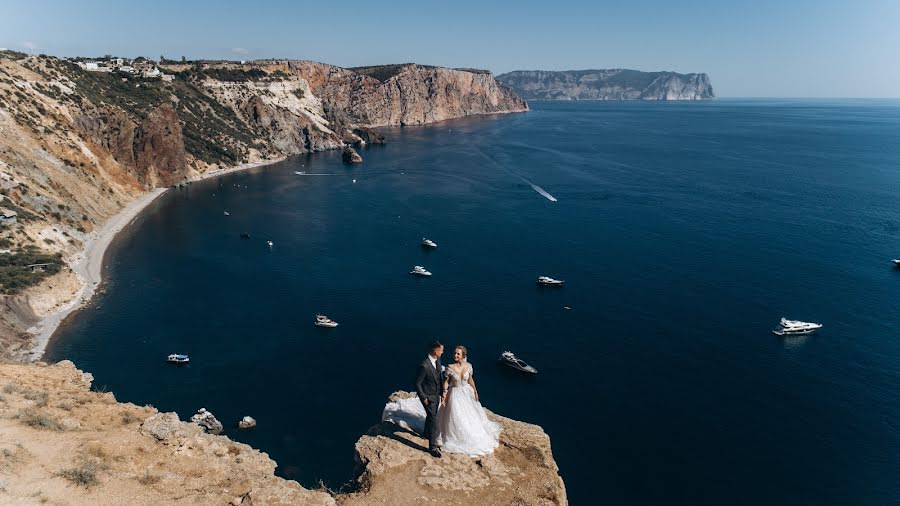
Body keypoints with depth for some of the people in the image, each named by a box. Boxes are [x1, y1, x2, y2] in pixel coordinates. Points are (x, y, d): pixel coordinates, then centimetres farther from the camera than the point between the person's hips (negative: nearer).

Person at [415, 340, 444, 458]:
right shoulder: (424, 366, -33)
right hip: (428, 396, -8)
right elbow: (417, 383, -22)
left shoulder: (438, 360, -8)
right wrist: (424, 398, -16)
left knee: (431, 416, 27)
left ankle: (427, 434, 51)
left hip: (436, 394, 8)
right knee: (433, 419, -3)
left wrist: (442, 391, 9)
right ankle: (433, 447, 8)